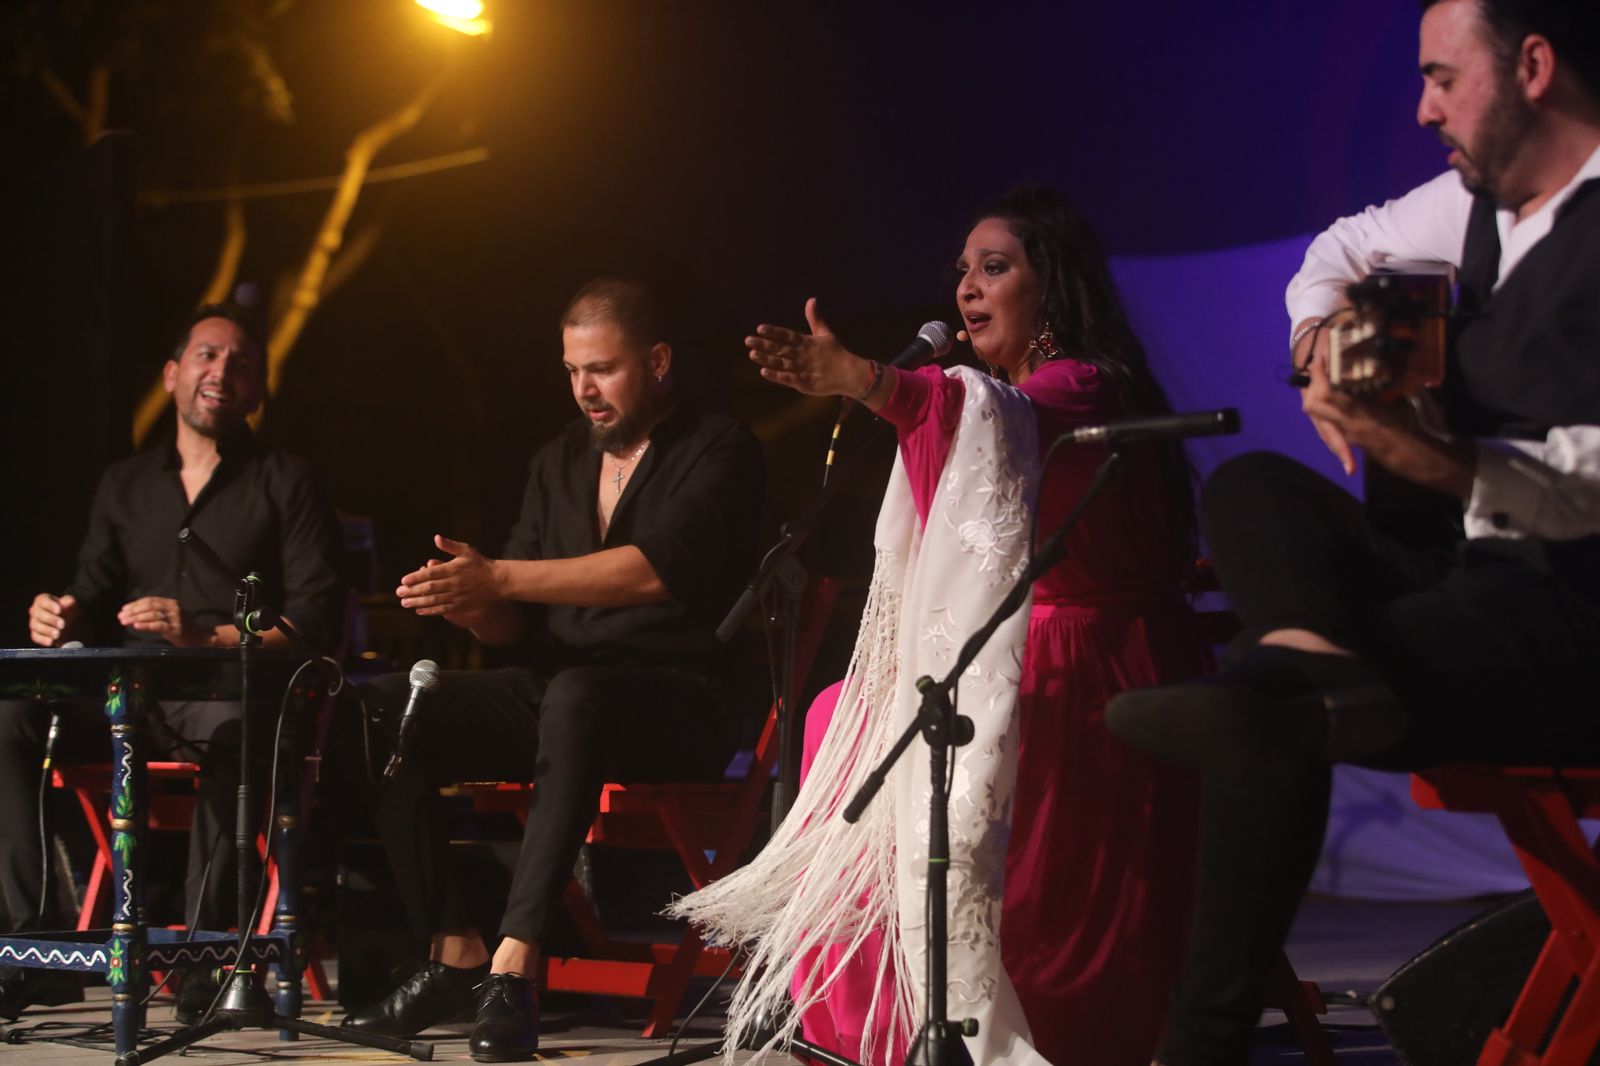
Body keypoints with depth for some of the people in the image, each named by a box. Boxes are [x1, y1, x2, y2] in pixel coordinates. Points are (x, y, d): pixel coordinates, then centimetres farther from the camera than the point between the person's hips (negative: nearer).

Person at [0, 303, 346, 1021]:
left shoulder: (286, 484, 9)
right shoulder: (125, 484, 23)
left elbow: (317, 619, -3)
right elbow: (95, 601, 20)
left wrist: (207, 637, -18)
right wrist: (61, 618, -5)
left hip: (228, 691, -4)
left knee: (230, 726, -40)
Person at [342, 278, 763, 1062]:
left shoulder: (717, 451, -3)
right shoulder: (558, 463, 17)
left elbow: (657, 569, -22)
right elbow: (517, 625, 14)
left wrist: (499, 577, -25)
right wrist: (471, 601, -11)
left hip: (680, 700, -6)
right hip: (558, 693, 7)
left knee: (575, 695, -40)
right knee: (387, 711, -14)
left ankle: (515, 965, -41)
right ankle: (454, 953, -18)